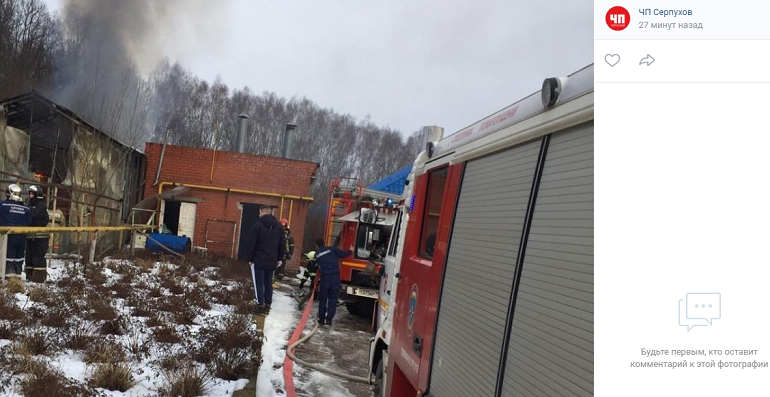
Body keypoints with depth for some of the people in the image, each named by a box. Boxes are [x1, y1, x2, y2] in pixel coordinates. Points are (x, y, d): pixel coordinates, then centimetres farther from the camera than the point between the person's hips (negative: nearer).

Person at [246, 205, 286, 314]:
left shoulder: (258, 224, -8)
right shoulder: (279, 226, 8)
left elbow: (252, 243, -8)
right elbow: (282, 244, 11)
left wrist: (250, 258, -1)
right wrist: (280, 259, 16)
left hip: (259, 259, -5)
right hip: (272, 261, 5)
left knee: (259, 283, 0)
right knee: (268, 283, 12)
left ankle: (260, 305, -3)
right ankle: (267, 305, 14)